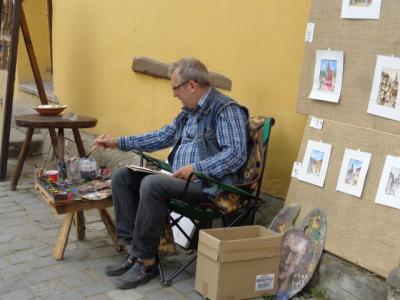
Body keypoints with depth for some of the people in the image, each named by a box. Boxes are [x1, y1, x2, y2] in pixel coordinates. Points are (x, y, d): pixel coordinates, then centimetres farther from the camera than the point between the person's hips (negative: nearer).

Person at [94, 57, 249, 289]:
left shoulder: (226, 109, -10)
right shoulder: (190, 110, 18)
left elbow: (237, 154, -20)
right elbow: (163, 137, 27)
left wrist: (196, 168, -26)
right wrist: (119, 143, 23)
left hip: (209, 185, -9)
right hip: (179, 178, 10)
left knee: (152, 184, -31)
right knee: (122, 177, 0)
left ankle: (146, 260, -16)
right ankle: (135, 249, -4)